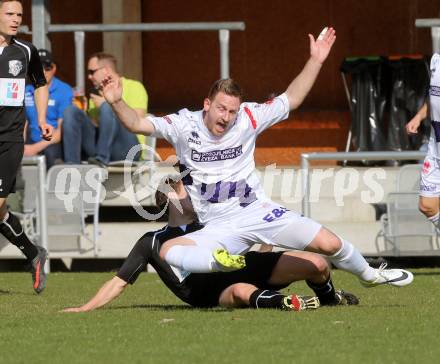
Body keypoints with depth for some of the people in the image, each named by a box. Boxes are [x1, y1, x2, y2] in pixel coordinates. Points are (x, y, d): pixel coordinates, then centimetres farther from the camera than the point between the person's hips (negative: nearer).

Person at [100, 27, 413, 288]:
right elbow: (138, 124, -11)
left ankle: (368, 274, 25)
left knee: (329, 243, -4)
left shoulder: (247, 119, -3)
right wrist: (117, 102, -30)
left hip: (258, 212, 1)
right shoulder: (184, 125, -7)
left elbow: (291, 100, 5)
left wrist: (315, 62, -3)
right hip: (218, 229, -1)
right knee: (167, 251, -28)